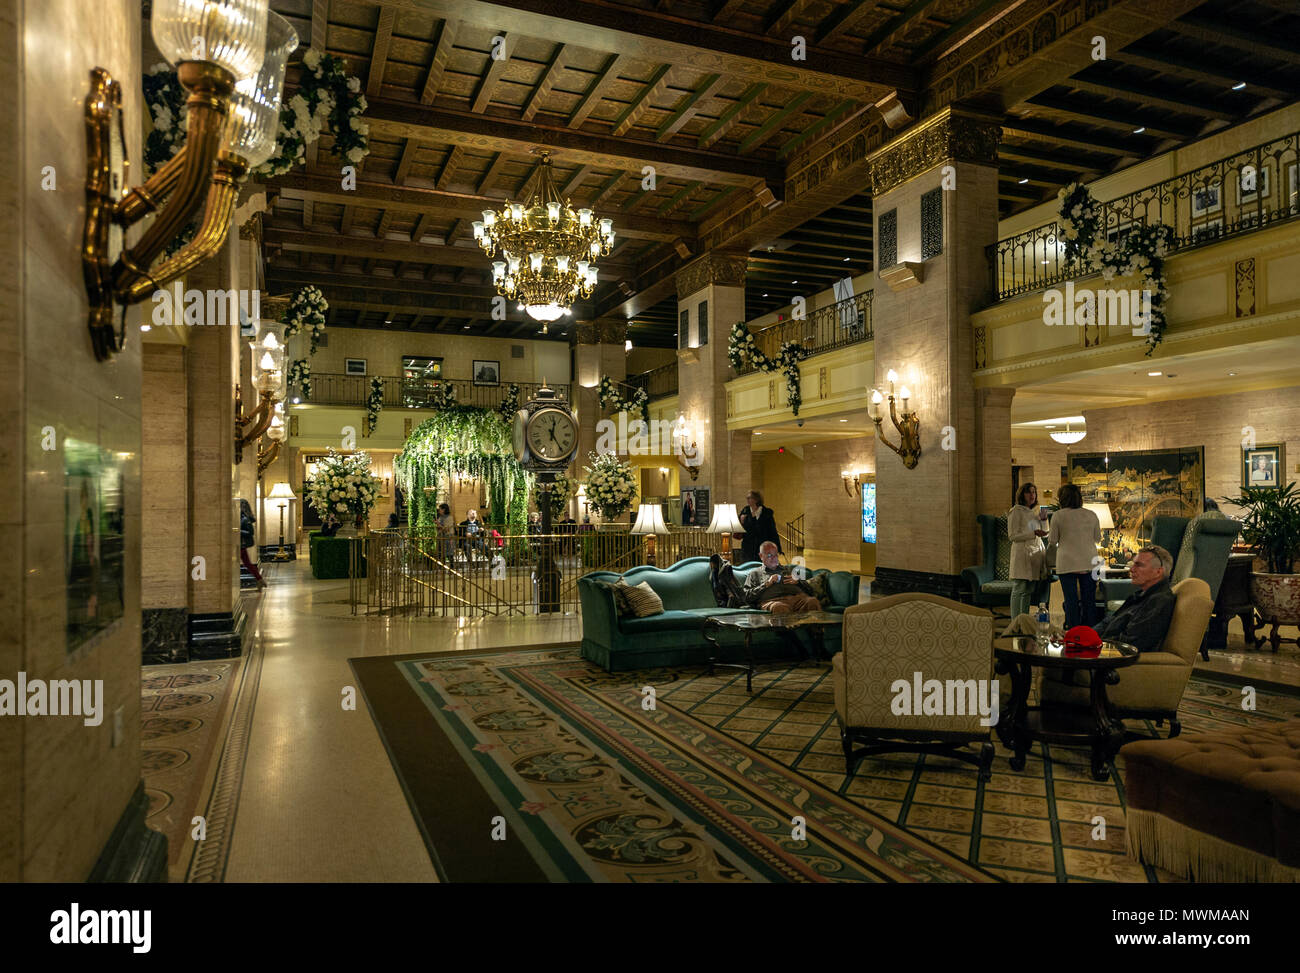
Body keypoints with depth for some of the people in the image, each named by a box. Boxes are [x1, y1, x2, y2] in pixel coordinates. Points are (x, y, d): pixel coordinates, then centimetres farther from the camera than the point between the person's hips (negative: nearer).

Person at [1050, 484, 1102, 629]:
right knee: (1089, 600, 9)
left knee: (1071, 600, 2)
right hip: (1089, 563, 3)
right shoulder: (1091, 515, 3)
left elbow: (1053, 540, 0)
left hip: (1067, 564, -3)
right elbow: (1098, 538, 12)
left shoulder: (1058, 515, -6)